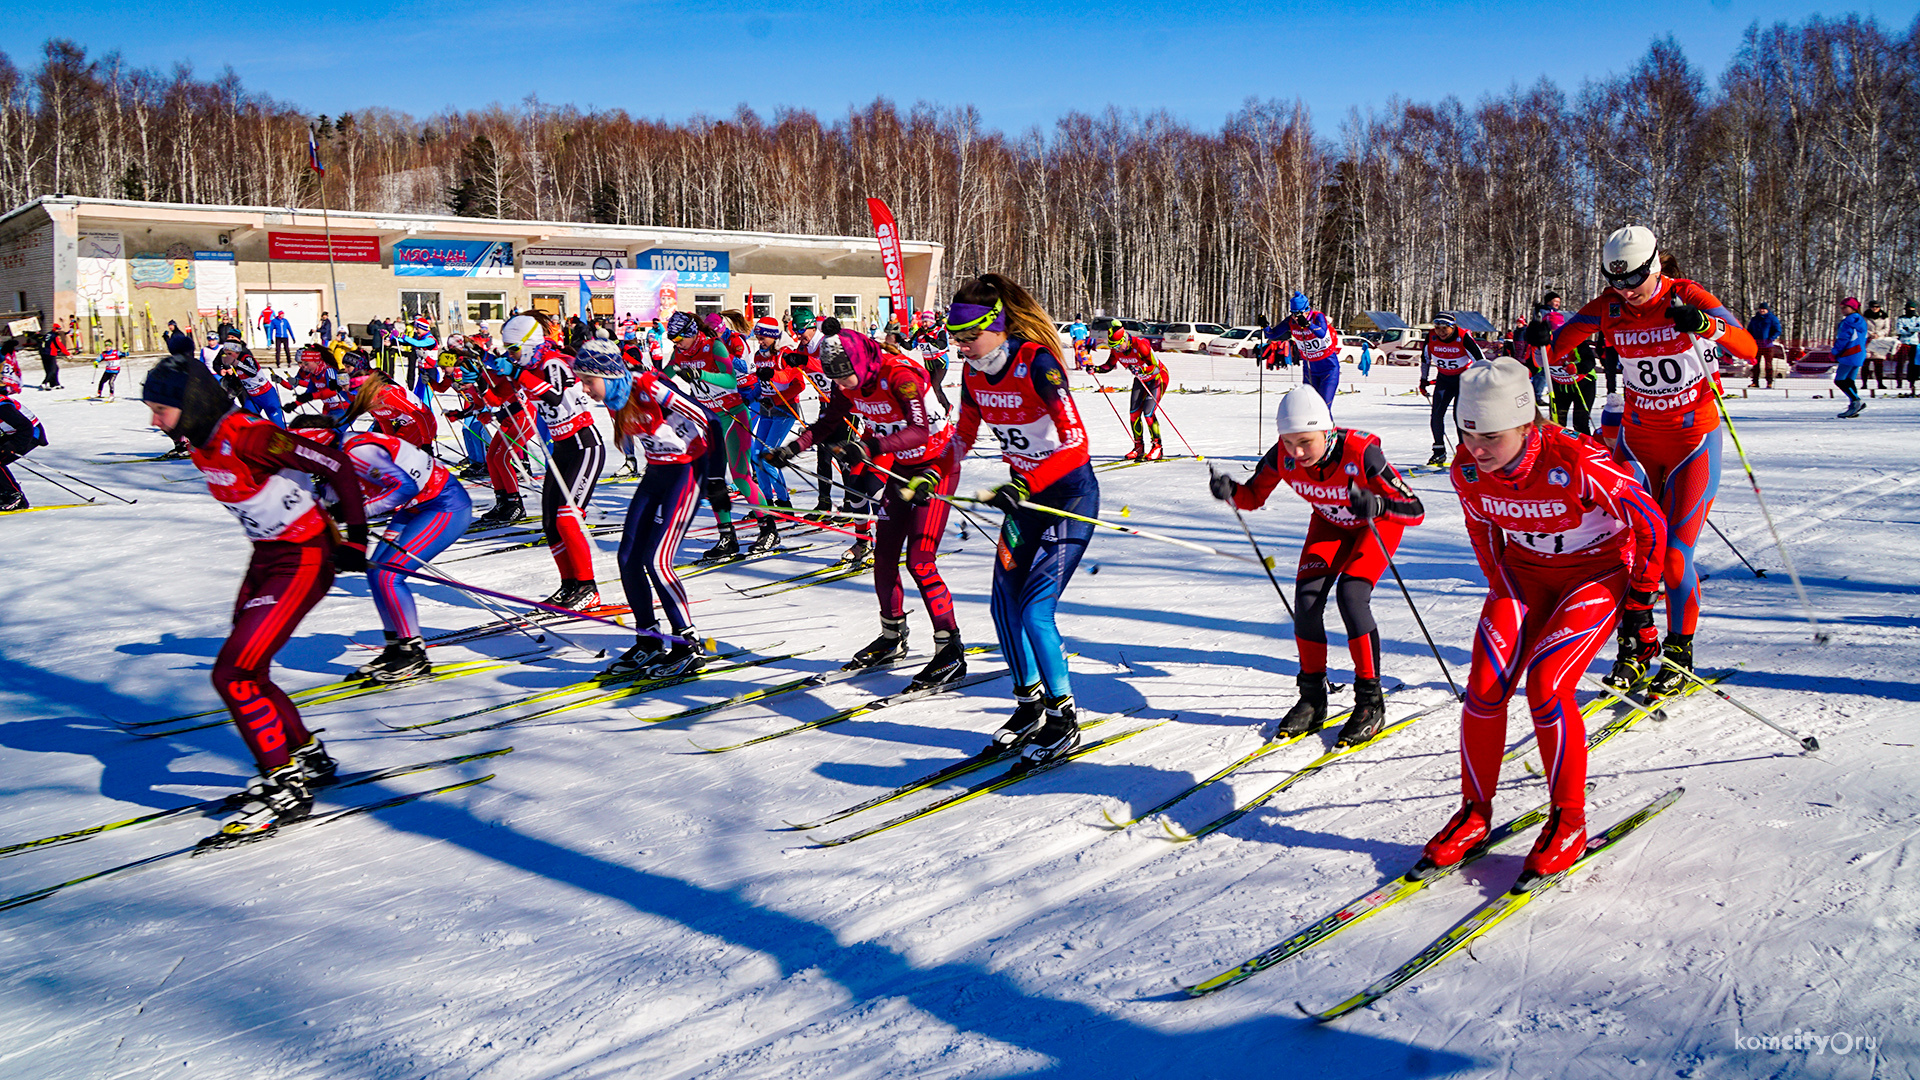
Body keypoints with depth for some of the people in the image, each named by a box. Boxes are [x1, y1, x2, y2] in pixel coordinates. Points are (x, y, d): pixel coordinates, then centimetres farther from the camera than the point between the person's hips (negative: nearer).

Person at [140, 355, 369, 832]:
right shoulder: (200, 440, 3)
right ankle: (307, 757, 32)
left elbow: (337, 467, -23)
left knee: (232, 674, -13)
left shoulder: (247, 436, -25)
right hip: (265, 556, 10)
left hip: (304, 559, -10)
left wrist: (355, 539, -18)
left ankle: (288, 787, -3)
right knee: (246, 671, 13)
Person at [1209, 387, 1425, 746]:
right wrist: (1230, 491, -31)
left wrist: (1377, 504, -56)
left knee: (1350, 594, -24)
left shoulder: (1360, 452, -38)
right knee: (1307, 595, -14)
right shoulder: (1283, 455, -25)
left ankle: (1370, 702, -10)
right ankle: (1312, 699, 2)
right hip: (1330, 523, 4)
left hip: (1378, 522, -4)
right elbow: (1254, 497, -9)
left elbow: (1415, 510, -35)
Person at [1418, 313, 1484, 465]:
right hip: (1443, 378, 4)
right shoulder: (1431, 337, -13)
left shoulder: (1463, 338, -24)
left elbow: (1481, 360, -17)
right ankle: (1439, 451, 8)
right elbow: (1425, 358, 6)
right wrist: (1423, 380, 11)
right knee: (1436, 415, -5)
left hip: (1464, 377, -4)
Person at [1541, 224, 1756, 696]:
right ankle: (1633, 650, 13)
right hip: (1638, 438, 3)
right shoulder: (1607, 308, -6)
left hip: (1694, 440, -3)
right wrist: (1540, 339, -25)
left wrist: (1705, 324, -43)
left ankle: (1679, 651, 12)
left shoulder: (1686, 297, -16)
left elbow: (1749, 348, -25)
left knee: (1674, 554, -8)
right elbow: (1556, 353, -2)